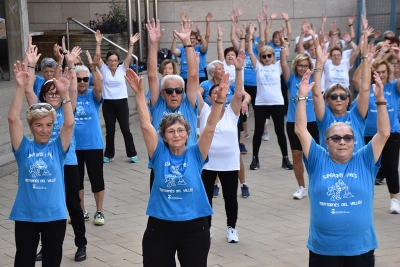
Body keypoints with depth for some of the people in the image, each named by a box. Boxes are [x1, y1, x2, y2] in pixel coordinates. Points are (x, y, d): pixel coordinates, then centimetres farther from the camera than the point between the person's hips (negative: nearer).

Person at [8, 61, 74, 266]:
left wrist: (64, 93, -27)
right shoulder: (24, 148, -3)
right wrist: (21, 88, -24)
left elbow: (69, 123, -16)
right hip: (26, 216, 0)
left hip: (55, 216, 0)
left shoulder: (57, 148, -1)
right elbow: (13, 118, -14)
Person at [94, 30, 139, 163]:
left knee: (125, 129, 3)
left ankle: (132, 154, 12)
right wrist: (98, 43, -20)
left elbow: (128, 58, -8)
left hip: (121, 103, 0)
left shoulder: (122, 69, 3)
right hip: (108, 104, 0)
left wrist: (131, 44, -19)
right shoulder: (104, 70, 3)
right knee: (109, 131, 8)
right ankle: (109, 155, 19)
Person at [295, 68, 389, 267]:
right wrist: (302, 97, -11)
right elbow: (300, 130, -5)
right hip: (322, 249, 0)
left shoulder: (364, 162, 3)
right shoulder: (318, 161, 1)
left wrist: (380, 100, -12)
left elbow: (384, 133, -4)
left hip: (361, 248, 1)